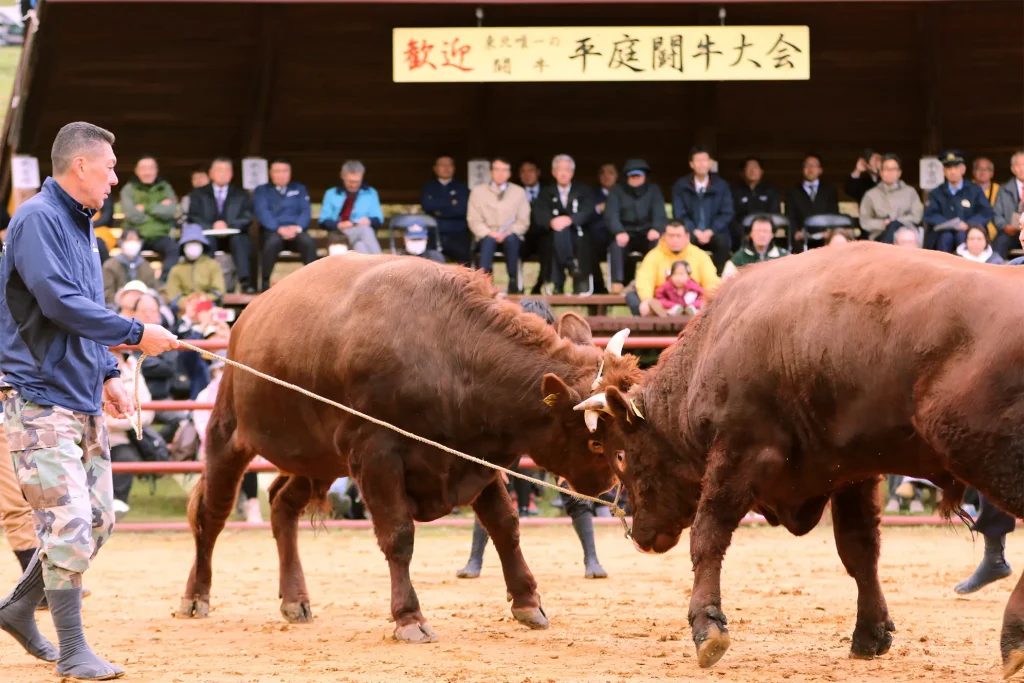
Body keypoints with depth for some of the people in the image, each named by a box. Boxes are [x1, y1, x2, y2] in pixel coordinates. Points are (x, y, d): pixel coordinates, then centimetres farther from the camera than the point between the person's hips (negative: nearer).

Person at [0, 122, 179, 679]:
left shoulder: (80, 228, 18)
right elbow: (59, 301, -21)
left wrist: (107, 374, 16)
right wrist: (136, 334, -17)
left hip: (83, 400, 10)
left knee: (97, 520, 10)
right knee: (68, 522, -11)